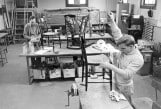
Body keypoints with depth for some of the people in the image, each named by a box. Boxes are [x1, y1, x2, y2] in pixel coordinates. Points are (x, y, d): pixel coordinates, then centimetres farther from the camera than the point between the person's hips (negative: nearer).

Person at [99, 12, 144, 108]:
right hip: (117, 84, 7)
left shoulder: (138, 59, -27)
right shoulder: (126, 47, -9)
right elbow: (117, 34, -5)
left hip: (125, 88, -7)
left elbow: (127, 75, -34)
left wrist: (110, 66, -38)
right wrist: (112, 20, -15)